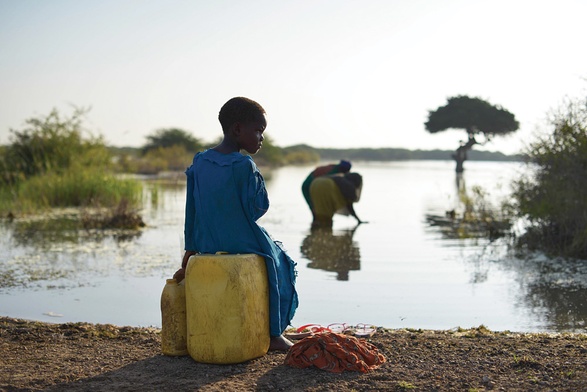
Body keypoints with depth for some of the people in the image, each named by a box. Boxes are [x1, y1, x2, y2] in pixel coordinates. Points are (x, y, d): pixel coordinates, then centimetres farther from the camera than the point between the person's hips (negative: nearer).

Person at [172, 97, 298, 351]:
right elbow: (259, 208, -14)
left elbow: (191, 208, 5)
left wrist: (191, 249, 12)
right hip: (241, 243, -7)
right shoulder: (244, 166, -18)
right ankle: (274, 334, 19)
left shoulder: (200, 162, 2)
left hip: (206, 245, 7)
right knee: (279, 263, 20)